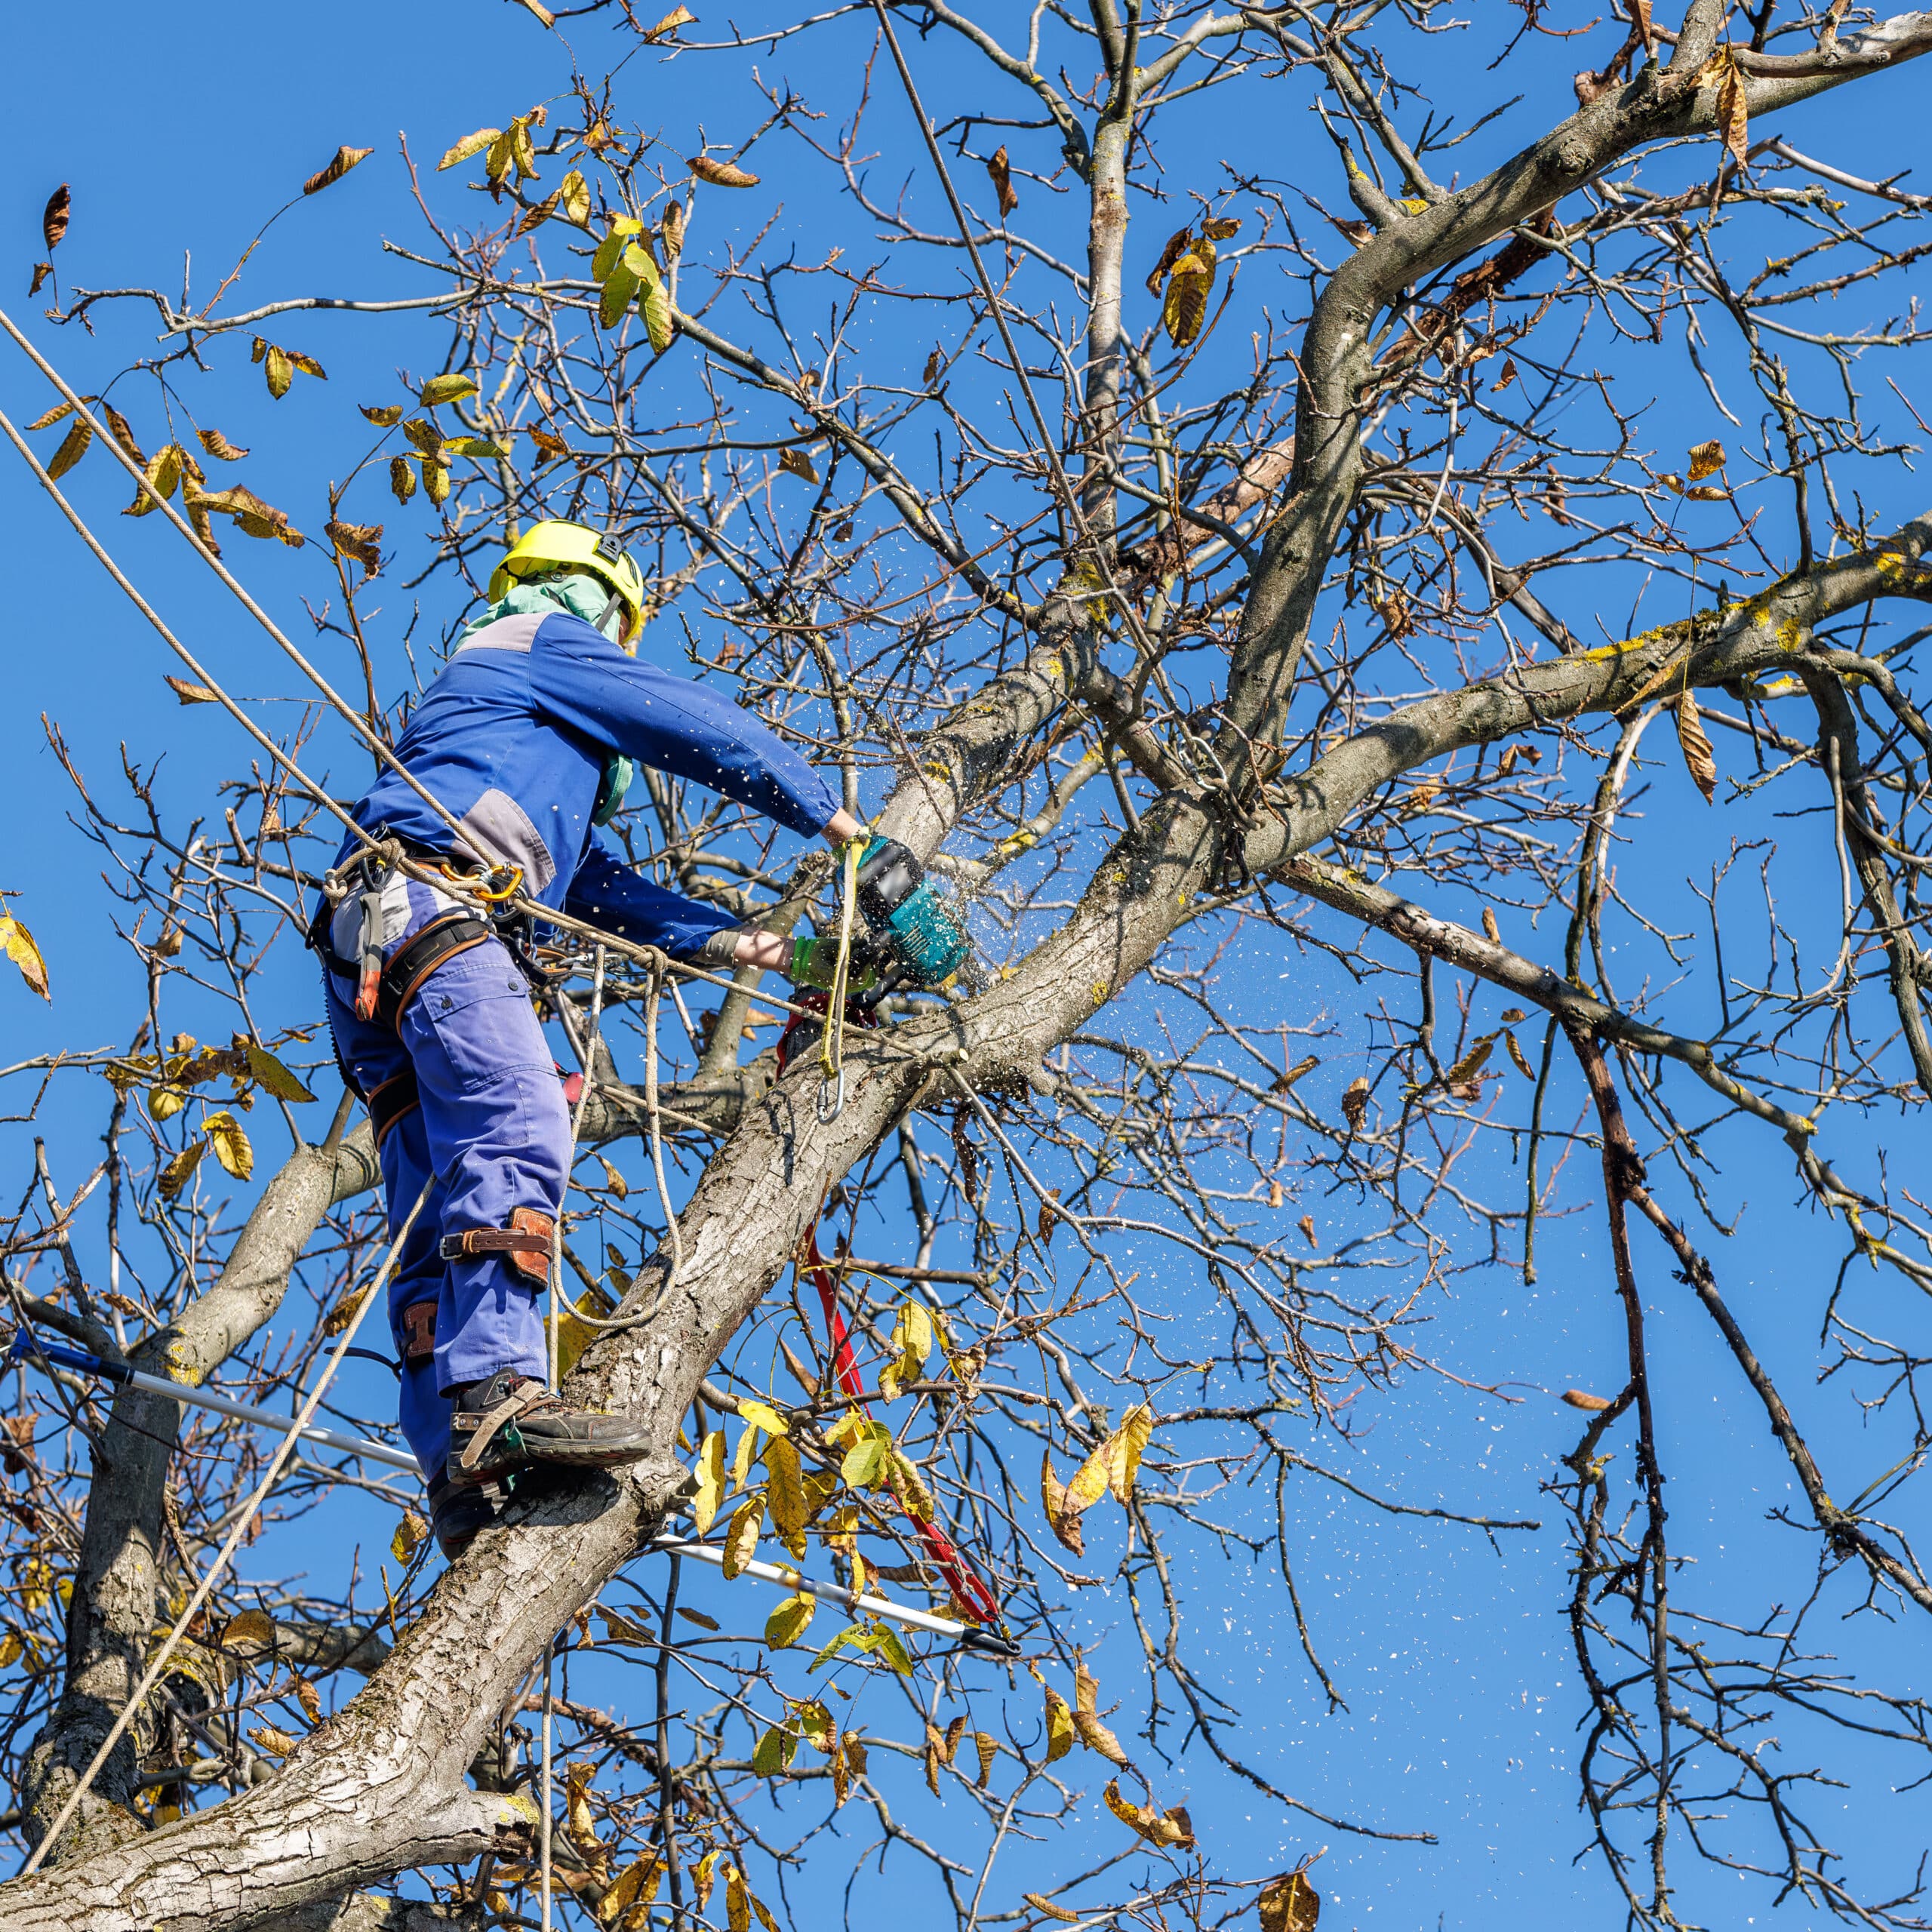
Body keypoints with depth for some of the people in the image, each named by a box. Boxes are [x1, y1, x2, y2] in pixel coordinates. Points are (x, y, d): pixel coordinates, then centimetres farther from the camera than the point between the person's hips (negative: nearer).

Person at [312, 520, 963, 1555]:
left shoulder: (498, 715, 41)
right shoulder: (546, 641, 17)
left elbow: (598, 889, 32)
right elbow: (708, 730, 11)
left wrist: (750, 946, 24)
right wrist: (837, 821, 21)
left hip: (366, 955, 10)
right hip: (427, 902, -10)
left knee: (440, 1216, -4)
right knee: (517, 1128, -27)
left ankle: (458, 1471, -15)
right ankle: (497, 1397, -44)